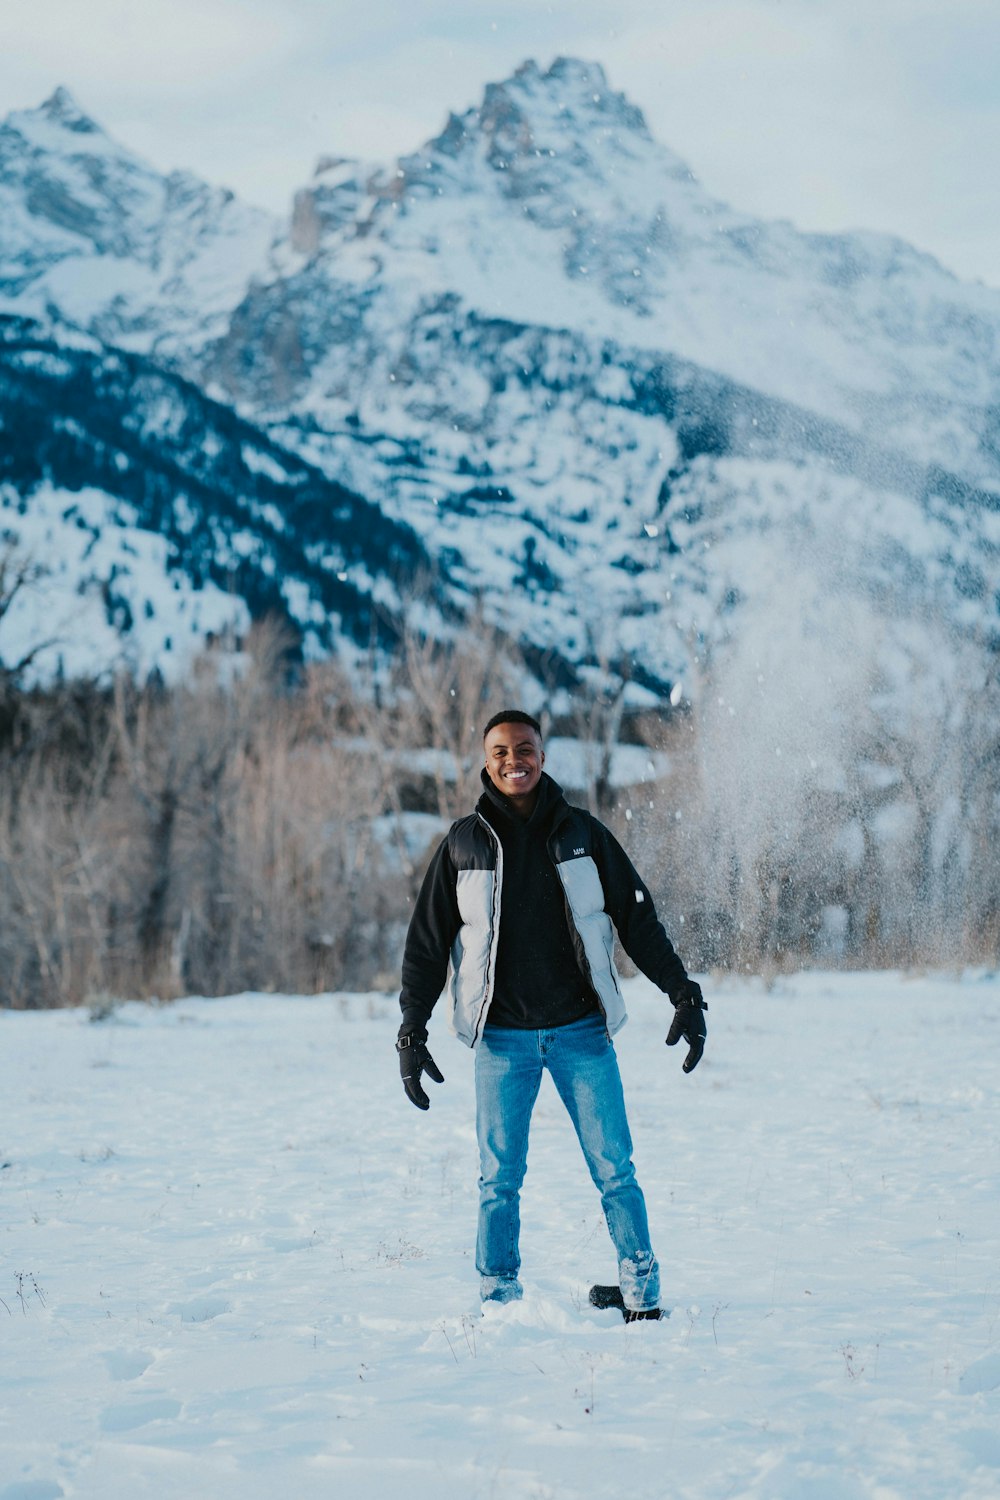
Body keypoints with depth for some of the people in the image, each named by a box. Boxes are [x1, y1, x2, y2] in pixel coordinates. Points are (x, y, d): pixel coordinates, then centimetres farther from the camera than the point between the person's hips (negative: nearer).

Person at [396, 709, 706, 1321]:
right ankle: (498, 1303, 10)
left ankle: (642, 1294, 9)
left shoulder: (582, 833, 4)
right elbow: (428, 942, 8)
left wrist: (684, 993, 4)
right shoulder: (465, 842, 3)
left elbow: (639, 920, 9)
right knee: (500, 1179, 1)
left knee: (615, 1171, 0)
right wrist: (412, 1031, 3)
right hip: (503, 1039, 0)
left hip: (582, 1032, 0)